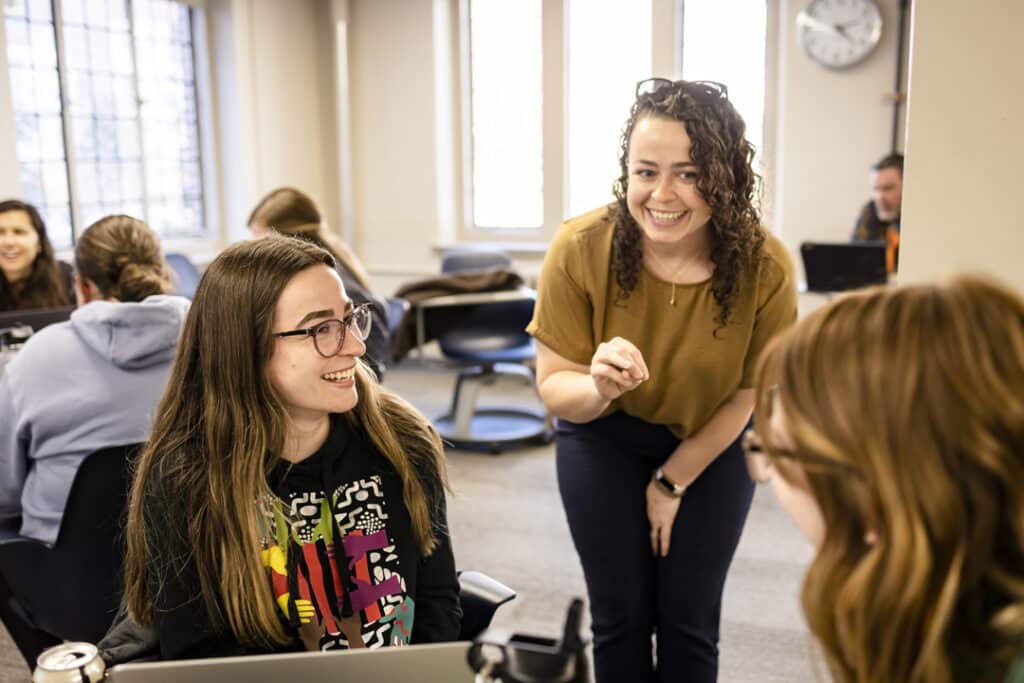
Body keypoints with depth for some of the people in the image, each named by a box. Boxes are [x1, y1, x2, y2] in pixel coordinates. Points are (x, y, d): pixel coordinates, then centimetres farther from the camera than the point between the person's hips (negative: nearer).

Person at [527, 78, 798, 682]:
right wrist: (601, 387, -42)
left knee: (691, 623, 7)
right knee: (621, 617, 6)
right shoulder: (580, 248, -28)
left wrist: (673, 481, -5)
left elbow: (749, 392, -11)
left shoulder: (766, 267, -26)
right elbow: (554, 388, -18)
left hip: (712, 447, 1)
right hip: (606, 441, 0)